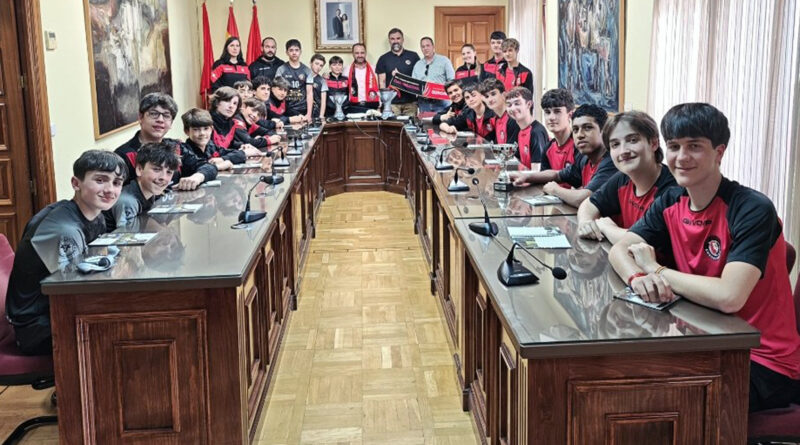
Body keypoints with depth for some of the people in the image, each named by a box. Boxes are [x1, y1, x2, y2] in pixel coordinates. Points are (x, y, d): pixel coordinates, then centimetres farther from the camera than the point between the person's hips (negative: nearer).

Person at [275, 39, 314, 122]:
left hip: (303, 111, 1)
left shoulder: (307, 70, 7)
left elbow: (309, 93, 1)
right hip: (287, 111, -1)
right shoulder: (281, 70, 3)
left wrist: (309, 114, -9)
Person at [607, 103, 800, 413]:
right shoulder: (670, 204, 3)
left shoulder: (752, 210, -20)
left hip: (765, 363, -6)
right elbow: (619, 250, -2)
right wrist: (638, 278, -25)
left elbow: (729, 297, -31)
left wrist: (657, 271, -17)